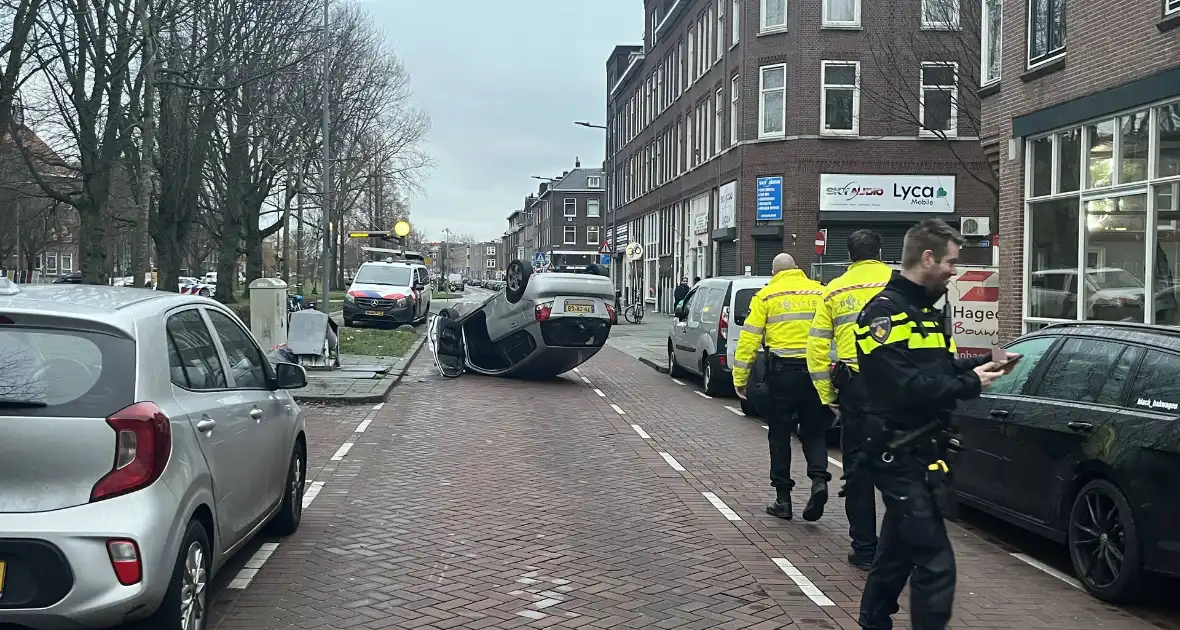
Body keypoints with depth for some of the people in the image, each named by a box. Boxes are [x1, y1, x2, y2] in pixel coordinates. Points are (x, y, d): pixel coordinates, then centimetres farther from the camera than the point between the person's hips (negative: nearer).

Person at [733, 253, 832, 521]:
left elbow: (749, 339, -2)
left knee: (780, 435, 9)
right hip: (814, 369, 2)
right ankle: (819, 478, -8)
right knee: (813, 431, 15)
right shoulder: (820, 291, 8)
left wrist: (740, 377, 3)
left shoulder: (766, 295, 2)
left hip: (782, 371, -2)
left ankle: (783, 499, 13)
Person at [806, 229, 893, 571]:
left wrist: (826, 394, 11)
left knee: (858, 466, 8)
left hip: (854, 386, 1)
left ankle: (864, 547, 11)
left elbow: (817, 345, 7)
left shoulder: (834, 290, 10)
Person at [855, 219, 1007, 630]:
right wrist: (970, 385, -17)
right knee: (935, 562, -11)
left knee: (899, 548, 21)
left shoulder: (928, 310, 14)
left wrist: (982, 365, 4)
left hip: (926, 447, 10)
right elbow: (903, 385, -26)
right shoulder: (884, 311, -17)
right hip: (900, 453, -10)